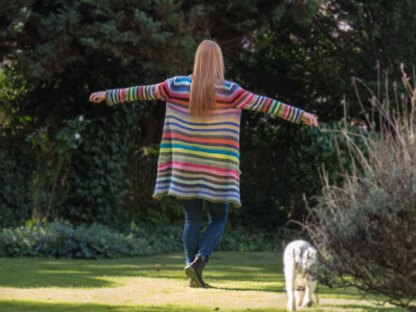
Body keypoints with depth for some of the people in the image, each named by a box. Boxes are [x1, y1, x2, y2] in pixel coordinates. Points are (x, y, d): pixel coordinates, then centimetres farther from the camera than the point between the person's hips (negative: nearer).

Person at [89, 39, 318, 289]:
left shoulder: (177, 85, -1)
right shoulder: (228, 90, -9)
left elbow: (142, 92, 8)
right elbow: (264, 104, -9)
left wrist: (109, 95, 21)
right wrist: (301, 115, -5)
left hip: (186, 167, 3)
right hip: (216, 170, -3)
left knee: (193, 220, 10)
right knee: (219, 219, 8)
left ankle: (195, 276, 6)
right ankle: (199, 260, -15)